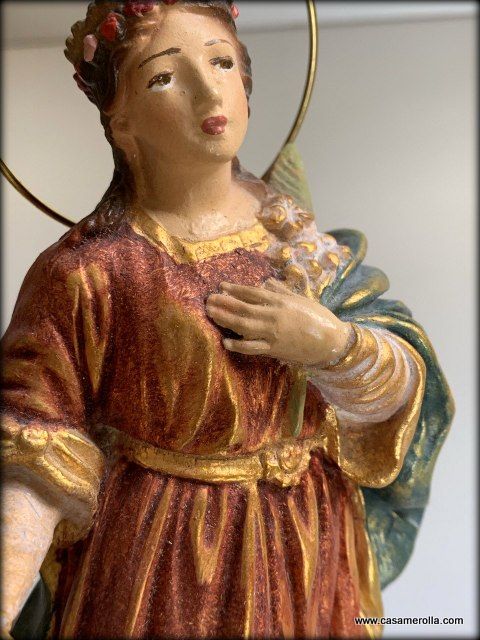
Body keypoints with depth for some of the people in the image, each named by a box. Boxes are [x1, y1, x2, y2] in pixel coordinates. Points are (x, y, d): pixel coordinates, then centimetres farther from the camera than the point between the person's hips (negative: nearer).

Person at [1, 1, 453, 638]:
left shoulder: (299, 239, -4)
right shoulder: (83, 275, -17)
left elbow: (408, 391, -4)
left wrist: (332, 343, -23)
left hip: (315, 549, 5)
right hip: (158, 573, -4)